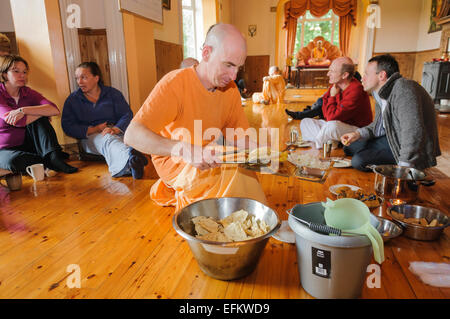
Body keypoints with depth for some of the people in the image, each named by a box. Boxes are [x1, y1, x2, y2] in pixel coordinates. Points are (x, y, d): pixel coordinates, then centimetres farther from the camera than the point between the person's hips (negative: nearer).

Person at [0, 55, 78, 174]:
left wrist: (23, 110, -27)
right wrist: (44, 111, -12)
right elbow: (19, 122, -25)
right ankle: (51, 163, -17)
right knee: (14, 161, -38)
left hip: (26, 145, 4)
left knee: (40, 119, -19)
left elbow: (55, 110, -18)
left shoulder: (28, 93, 1)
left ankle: (54, 156, -30)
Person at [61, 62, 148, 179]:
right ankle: (130, 157, -73)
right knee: (108, 139, -39)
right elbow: (67, 126, 3)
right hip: (90, 137, -2)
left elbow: (127, 115, 1)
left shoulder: (113, 93, 12)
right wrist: (95, 129, -10)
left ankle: (127, 166, -68)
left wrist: (115, 129, -20)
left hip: (116, 133, 2)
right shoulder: (72, 99, 13)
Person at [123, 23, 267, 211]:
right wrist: (186, 150, -44)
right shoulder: (174, 83, -22)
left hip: (210, 160, 7)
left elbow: (240, 136, 3)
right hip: (175, 161, -7)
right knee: (236, 175, -28)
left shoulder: (230, 88, -3)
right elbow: (132, 136, -31)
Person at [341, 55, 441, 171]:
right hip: (392, 138, 10)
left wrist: (404, 168, -33)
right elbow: (377, 124, 16)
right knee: (349, 147, 11)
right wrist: (358, 133, -3)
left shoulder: (404, 89, -26)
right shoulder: (381, 93, 7)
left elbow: (413, 132, -32)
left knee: (359, 160, -24)